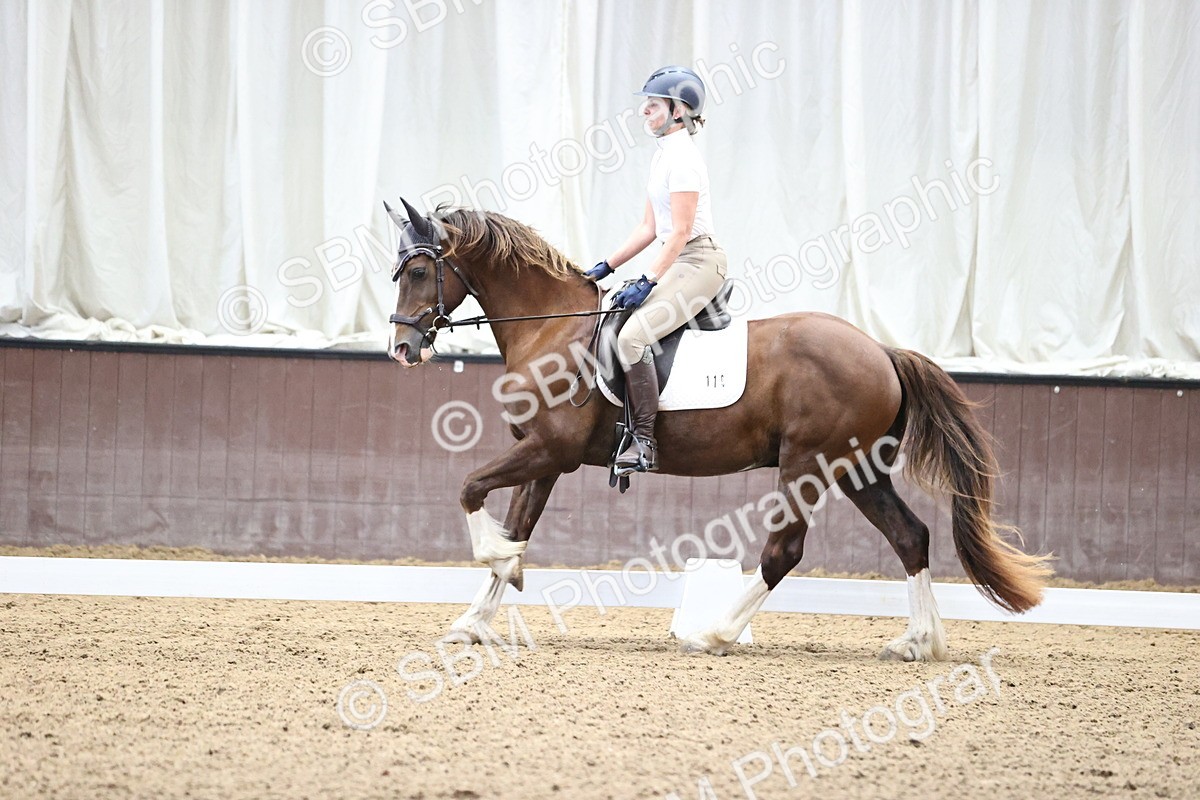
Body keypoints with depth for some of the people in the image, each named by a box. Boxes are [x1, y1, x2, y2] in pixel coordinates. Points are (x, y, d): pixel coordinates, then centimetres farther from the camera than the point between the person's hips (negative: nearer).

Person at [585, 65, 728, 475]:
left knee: (633, 335, -25)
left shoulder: (682, 157, -14)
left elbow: (680, 231, -19)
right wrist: (606, 267, 16)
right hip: (682, 262, 11)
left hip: (699, 261, -11)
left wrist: (648, 282, -20)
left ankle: (644, 442, -24)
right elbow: (648, 228, 20)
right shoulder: (663, 156, 17)